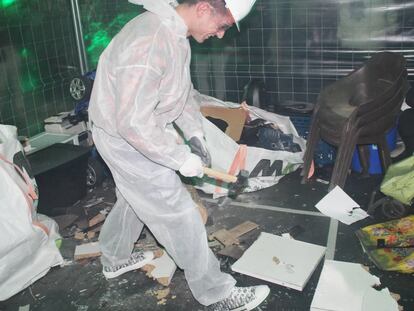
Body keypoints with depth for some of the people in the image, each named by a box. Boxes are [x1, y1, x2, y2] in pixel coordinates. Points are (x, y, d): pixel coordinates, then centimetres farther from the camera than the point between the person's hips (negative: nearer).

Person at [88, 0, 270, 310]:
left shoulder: (175, 33, 0)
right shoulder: (149, 40, -31)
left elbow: (183, 90, 13)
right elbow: (133, 121, -32)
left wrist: (194, 133, 2)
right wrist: (182, 158, -24)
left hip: (141, 131, 10)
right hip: (127, 139, -10)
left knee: (134, 199, 27)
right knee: (178, 214, -2)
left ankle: (115, 259, 51)